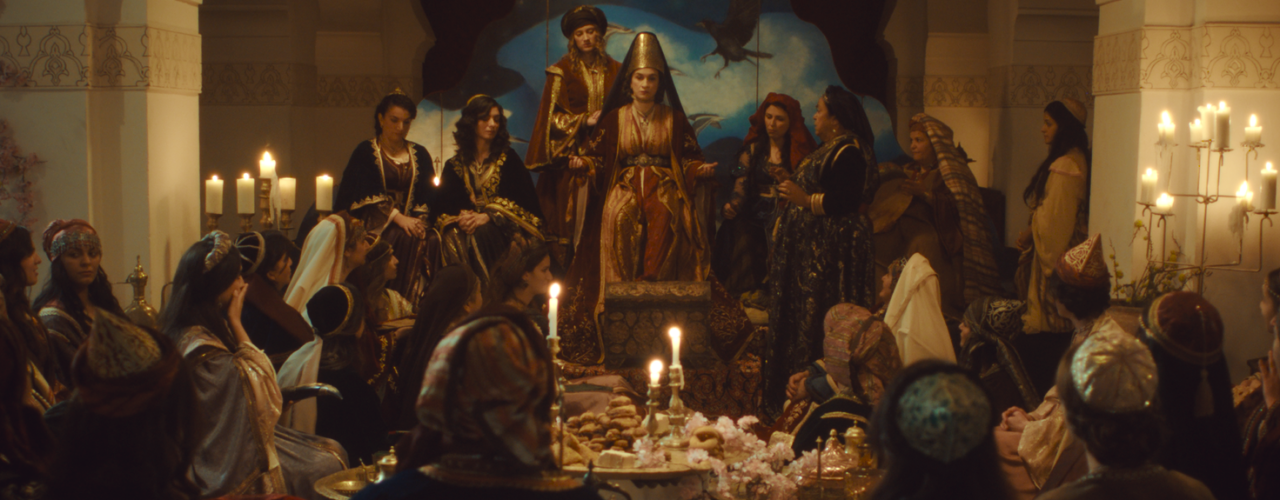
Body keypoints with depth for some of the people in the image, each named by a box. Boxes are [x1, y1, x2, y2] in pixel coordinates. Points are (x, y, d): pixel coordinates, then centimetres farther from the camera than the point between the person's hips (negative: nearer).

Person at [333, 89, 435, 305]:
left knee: (422, 240, -31)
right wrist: (398, 218, -20)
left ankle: (413, 302, -29)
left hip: (410, 221, 3)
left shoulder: (420, 155, 17)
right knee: (405, 239, -34)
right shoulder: (365, 152, 6)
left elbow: (428, 197, 8)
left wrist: (420, 222, -13)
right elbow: (368, 197, -7)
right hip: (375, 223, -3)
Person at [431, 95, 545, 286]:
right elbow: (440, 204, 7)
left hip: (501, 228, -1)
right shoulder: (455, 165, 17)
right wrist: (461, 216, -16)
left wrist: (488, 216, -16)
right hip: (468, 223, 1)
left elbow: (524, 199, -2)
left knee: (483, 234, -36)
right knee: (453, 237, -33)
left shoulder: (508, 160, 11)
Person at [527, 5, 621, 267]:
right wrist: (585, 121, -12)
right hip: (573, 155, -2)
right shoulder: (562, 71, 2)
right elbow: (553, 116, -1)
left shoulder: (614, 71, 12)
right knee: (575, 217, -6)